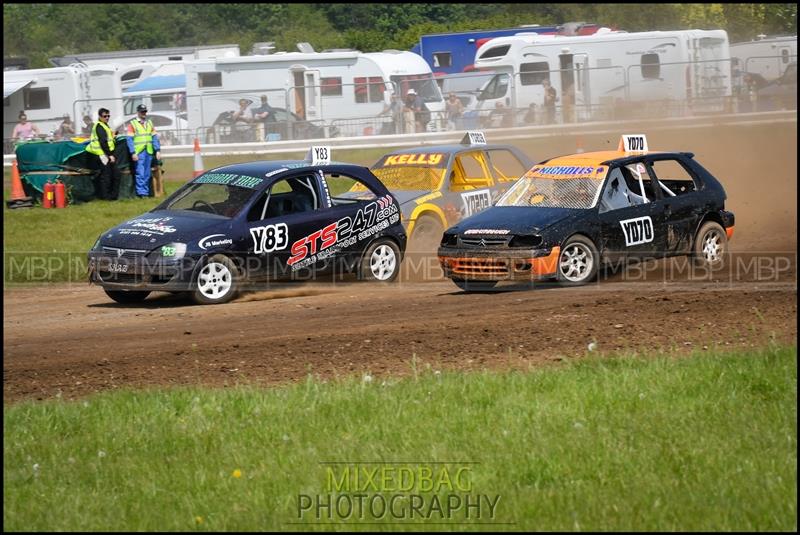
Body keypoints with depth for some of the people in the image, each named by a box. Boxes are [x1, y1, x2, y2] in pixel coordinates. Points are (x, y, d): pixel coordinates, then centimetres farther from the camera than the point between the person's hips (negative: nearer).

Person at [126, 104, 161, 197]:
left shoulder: (150, 123, 16)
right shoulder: (132, 124, 0)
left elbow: (155, 137, 15)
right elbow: (130, 139, -5)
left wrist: (158, 150, 4)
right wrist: (133, 153, -14)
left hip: (149, 152, 5)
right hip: (139, 153, -5)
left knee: (147, 174, 7)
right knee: (140, 173, -11)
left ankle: (146, 192, 12)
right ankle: (141, 192, -12)